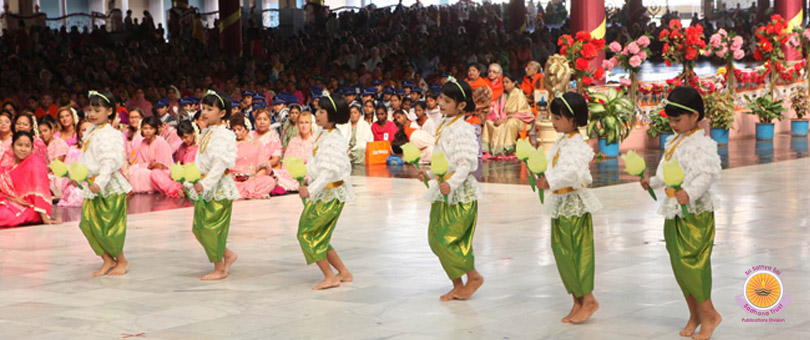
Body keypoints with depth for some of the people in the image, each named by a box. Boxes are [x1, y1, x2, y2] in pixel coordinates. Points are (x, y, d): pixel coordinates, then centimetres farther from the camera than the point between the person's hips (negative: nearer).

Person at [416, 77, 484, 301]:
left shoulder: (462, 129, -15)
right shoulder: (444, 126, 13)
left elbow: (466, 164, -22)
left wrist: (452, 183, -34)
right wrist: (429, 173, 21)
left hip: (460, 193, -9)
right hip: (444, 192, 9)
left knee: (448, 239, -11)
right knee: (436, 239, 9)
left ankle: (473, 276, 8)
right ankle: (457, 285, 18)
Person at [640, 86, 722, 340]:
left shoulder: (701, 144, -15)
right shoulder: (673, 142, 13)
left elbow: (708, 174, -29)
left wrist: (691, 193, -41)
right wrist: (653, 181, 36)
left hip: (695, 212, -9)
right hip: (673, 212, 9)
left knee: (691, 263, -10)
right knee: (678, 264, 11)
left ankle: (709, 314, 3)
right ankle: (694, 315, 23)